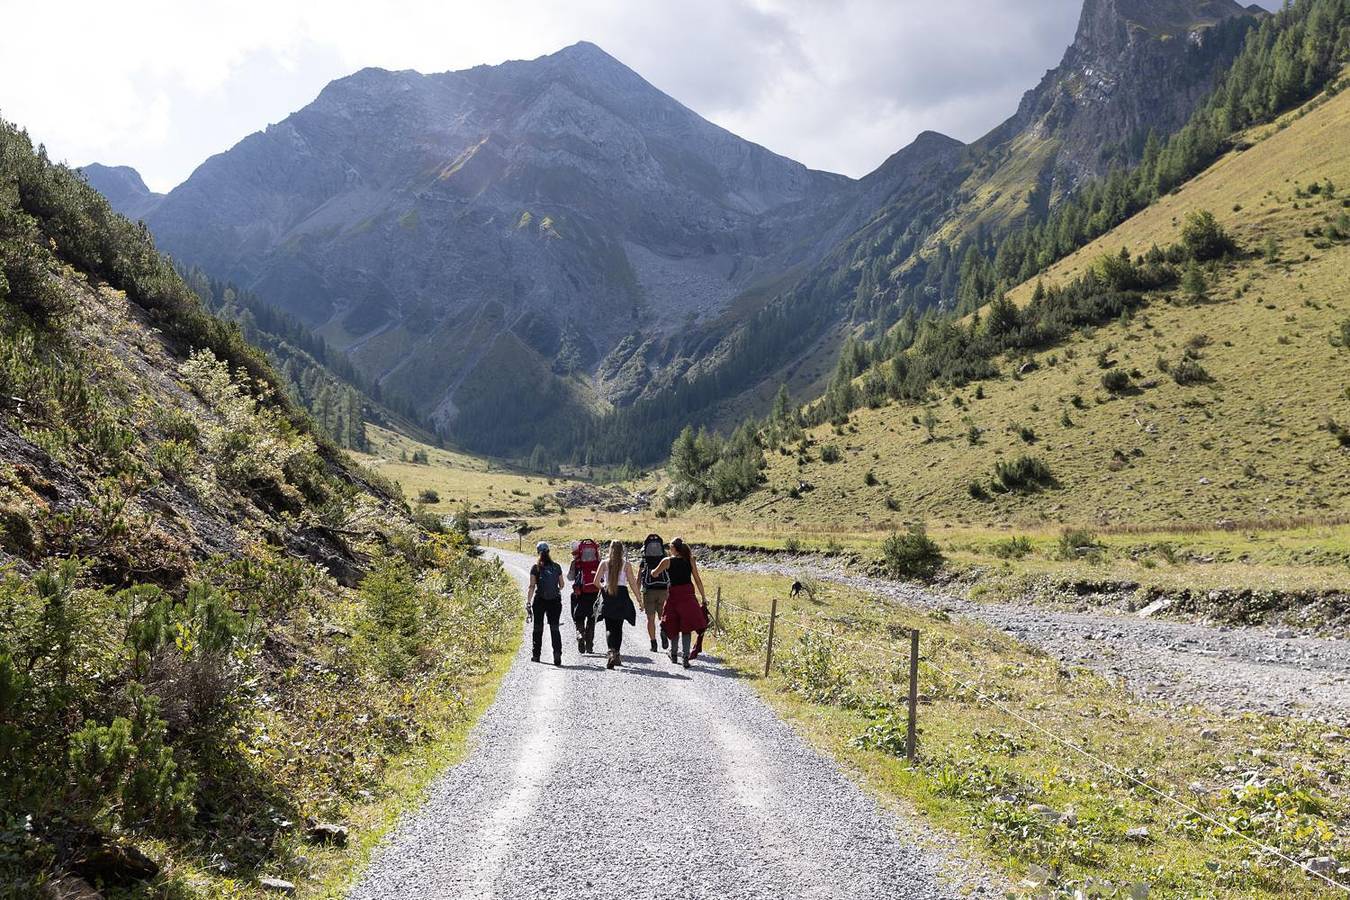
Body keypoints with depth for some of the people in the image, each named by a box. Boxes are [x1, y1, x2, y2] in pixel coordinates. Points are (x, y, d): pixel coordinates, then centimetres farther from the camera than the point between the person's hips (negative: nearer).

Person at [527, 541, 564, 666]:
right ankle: (557, 652, -18)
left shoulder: (535, 568, -5)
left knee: (538, 628, 12)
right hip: (555, 601, 1)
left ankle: (536, 655, 17)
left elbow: (532, 587, -10)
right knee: (554, 628, 1)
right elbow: (561, 585, 10)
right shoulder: (556, 567, 2)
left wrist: (528, 602, -9)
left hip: (539, 601, -1)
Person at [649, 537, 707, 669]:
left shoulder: (667, 561, -1)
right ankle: (685, 656, -12)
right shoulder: (690, 560, 3)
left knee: (673, 626, 15)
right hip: (688, 595, 0)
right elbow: (697, 580, 2)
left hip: (673, 595, 0)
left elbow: (654, 573, 11)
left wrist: (652, 570, 34)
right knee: (687, 627, 0)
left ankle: (674, 654, 28)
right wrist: (704, 597, 8)